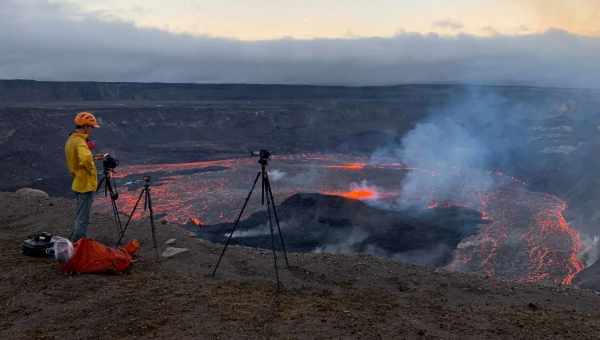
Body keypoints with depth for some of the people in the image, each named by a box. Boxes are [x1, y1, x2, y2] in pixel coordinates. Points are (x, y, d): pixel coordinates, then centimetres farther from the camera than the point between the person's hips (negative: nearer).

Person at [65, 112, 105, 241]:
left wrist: (93, 158, 12)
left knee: (80, 216, 22)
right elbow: (86, 159, -40)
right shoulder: (80, 142, -22)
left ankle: (75, 242, 33)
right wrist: (91, 168, -22)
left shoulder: (71, 139, 9)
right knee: (83, 219, -1)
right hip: (85, 184, -10)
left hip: (78, 183, 10)